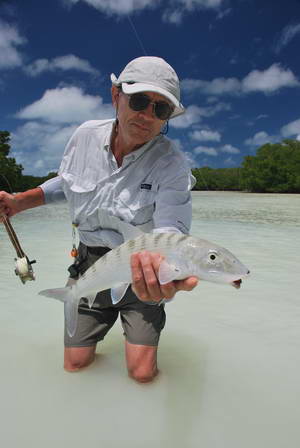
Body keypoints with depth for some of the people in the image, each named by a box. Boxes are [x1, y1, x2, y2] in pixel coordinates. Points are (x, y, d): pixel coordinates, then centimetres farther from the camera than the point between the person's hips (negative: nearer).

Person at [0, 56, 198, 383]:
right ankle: (94, 342, 43)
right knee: (74, 366, 9)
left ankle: (141, 335, 30)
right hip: (90, 263, 4)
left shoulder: (172, 166, -19)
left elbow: (170, 232, -28)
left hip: (141, 270, -3)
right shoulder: (85, 135, -5)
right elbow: (66, 181, 14)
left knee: (142, 373, -3)